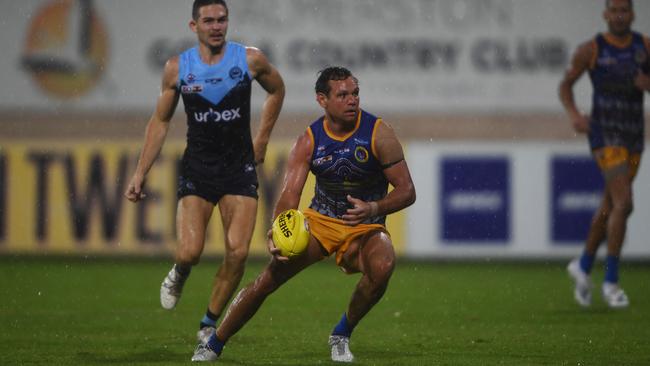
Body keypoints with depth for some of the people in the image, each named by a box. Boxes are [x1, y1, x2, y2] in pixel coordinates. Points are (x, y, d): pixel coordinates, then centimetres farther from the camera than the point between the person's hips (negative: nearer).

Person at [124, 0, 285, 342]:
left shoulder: (251, 60, -4)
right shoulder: (177, 68, -3)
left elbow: (276, 90, 17)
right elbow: (160, 120, 7)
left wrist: (261, 140, 14)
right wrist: (140, 174, 4)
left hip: (239, 167, 1)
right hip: (196, 169, 0)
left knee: (237, 253, -10)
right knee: (189, 252, -15)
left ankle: (209, 323, 10)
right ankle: (178, 275, 23)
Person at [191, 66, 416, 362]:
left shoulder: (378, 133, -13)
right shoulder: (308, 142, -9)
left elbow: (407, 191, -10)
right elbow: (289, 195, -16)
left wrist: (374, 209, -30)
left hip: (366, 227, -1)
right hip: (320, 219, 1)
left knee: (383, 266, -35)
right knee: (269, 279, -11)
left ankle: (342, 335, -11)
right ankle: (213, 345, 8)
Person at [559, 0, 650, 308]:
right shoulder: (591, 49, -6)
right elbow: (565, 85, 4)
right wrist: (574, 115, -14)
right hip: (604, 136, -5)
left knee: (610, 208, 17)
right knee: (624, 204, -20)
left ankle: (583, 266, 39)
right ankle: (611, 282, -11)